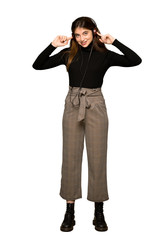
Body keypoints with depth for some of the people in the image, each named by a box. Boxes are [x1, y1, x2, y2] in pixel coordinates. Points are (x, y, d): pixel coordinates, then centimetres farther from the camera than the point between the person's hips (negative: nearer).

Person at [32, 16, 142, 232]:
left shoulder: (104, 55, 2)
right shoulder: (68, 54, 6)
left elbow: (135, 60, -10)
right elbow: (37, 65, 4)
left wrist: (114, 42, -9)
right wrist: (53, 45, -5)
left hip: (95, 106, -1)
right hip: (72, 105, 2)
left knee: (97, 157, 2)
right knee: (70, 157, 3)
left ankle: (99, 212, 14)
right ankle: (70, 212, 14)